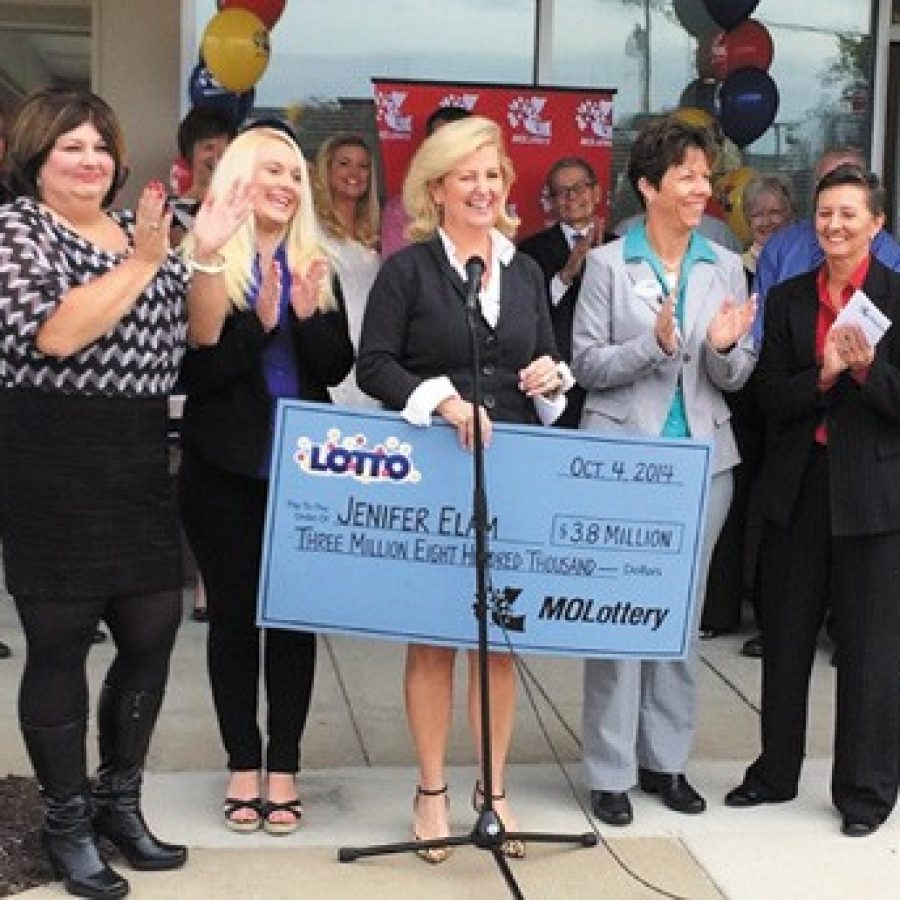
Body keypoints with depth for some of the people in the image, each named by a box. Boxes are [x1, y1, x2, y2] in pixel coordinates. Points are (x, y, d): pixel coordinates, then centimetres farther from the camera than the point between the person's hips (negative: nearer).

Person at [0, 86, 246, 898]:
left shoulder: (138, 229, 15)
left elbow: (191, 339, 13)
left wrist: (210, 252, 0)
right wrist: (141, 262, -19)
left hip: (140, 464, 6)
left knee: (154, 632, 9)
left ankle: (120, 802, 27)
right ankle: (68, 822, 18)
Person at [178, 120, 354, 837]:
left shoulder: (315, 267, 7)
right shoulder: (203, 263, -6)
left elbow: (337, 368, 1)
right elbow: (190, 372, -12)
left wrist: (308, 315, -16)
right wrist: (258, 324, -24)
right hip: (225, 470, -3)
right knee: (234, 612, 7)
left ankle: (283, 765, 17)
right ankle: (243, 762, 20)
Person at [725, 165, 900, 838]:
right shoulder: (787, 300, 6)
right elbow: (772, 399, 0)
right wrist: (823, 375, -17)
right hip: (799, 485, 4)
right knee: (786, 636, 14)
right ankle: (776, 771, 29)